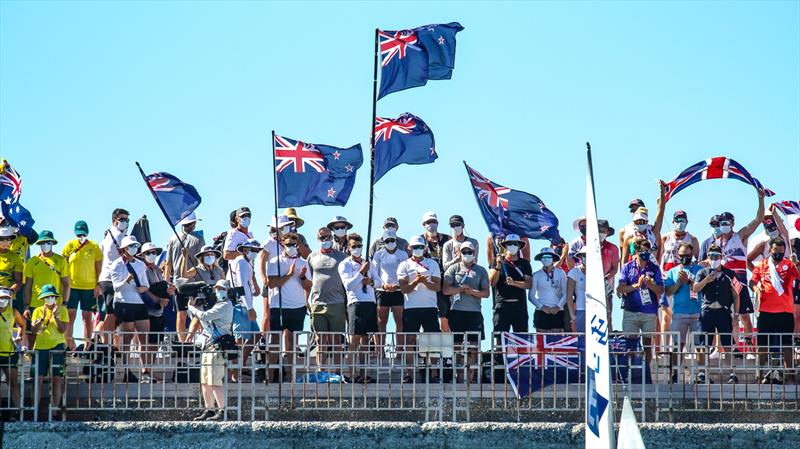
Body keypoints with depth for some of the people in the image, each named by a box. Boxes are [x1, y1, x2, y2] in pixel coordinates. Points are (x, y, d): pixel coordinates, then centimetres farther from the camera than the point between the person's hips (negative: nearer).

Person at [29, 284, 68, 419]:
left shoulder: (62, 310, 7)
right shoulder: (38, 311, 10)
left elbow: (63, 329, -3)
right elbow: (33, 330, 0)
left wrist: (55, 316, -12)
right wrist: (43, 318, -11)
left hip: (57, 346, -1)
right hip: (41, 347, 1)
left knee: (57, 379, -3)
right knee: (38, 379, -4)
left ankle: (55, 411, -1)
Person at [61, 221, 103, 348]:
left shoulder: (94, 247, 1)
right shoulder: (70, 246, 2)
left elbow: (99, 268, 4)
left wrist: (98, 286, -2)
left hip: (89, 287, 0)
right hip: (72, 286, 0)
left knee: (87, 316, 4)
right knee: (70, 315, -1)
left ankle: (87, 342, 7)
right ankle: (69, 341, 2)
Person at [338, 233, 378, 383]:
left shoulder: (367, 263, 20)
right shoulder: (345, 265, 1)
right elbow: (348, 285, -10)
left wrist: (371, 282, -5)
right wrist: (361, 272, -18)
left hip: (370, 303, 6)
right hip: (356, 303, -6)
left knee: (365, 340, 8)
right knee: (353, 340, -8)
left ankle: (363, 375, 10)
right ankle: (352, 375, -10)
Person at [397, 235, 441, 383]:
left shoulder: (433, 264, 10)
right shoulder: (404, 265, 7)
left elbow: (437, 286, 3)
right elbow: (404, 288, -2)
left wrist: (425, 282, -15)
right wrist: (416, 281, -17)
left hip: (430, 307, 1)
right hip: (411, 308, -1)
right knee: (410, 340, -1)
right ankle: (407, 373, 0)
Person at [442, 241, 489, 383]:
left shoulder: (481, 271, 12)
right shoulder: (453, 269, 9)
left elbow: (486, 293, 6)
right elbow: (446, 290, -1)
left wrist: (472, 291, -10)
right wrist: (461, 288, -8)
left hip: (474, 312, 1)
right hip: (457, 311, -1)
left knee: (474, 347, -3)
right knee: (458, 345, -2)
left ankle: (471, 376, 0)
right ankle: (459, 376, 0)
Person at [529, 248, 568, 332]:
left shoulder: (561, 273, 5)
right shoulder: (536, 275, 3)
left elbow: (565, 294, 5)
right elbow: (531, 296, 4)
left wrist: (558, 307, -9)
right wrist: (542, 307, -9)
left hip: (557, 312, 0)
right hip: (541, 312, 0)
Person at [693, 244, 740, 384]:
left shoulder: (729, 274, 10)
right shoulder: (702, 273, 10)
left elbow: (735, 295, 10)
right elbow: (695, 288, -4)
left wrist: (736, 314, 3)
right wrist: (706, 280, -18)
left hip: (724, 311, 0)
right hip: (707, 311, 0)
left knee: (728, 345, -2)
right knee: (703, 345, 0)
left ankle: (732, 373, 2)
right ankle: (701, 373, 6)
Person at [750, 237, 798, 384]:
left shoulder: (789, 265, 3)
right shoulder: (761, 265, 7)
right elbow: (752, 281, 10)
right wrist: (756, 288, -11)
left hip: (786, 311, -1)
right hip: (766, 311, 1)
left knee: (786, 344, 4)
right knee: (763, 344, 5)